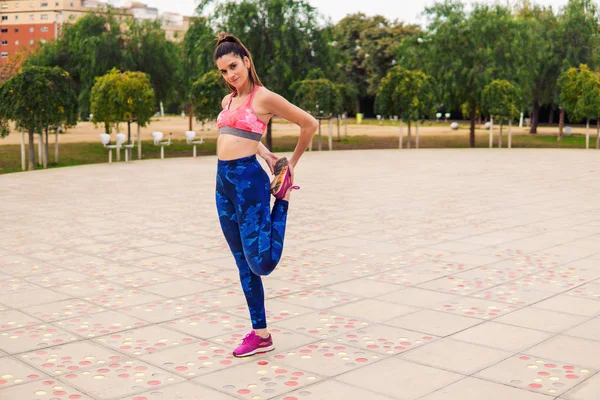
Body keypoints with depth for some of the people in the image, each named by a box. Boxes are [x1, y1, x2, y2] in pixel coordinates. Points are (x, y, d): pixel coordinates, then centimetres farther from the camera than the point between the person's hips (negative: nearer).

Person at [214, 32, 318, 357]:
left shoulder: (265, 98, -6)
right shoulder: (228, 101, 15)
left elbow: (309, 124, 0)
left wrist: (292, 163, 9)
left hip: (248, 179, -7)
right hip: (223, 181, 7)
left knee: (262, 262, -11)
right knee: (243, 263, 9)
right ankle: (260, 334, 18)